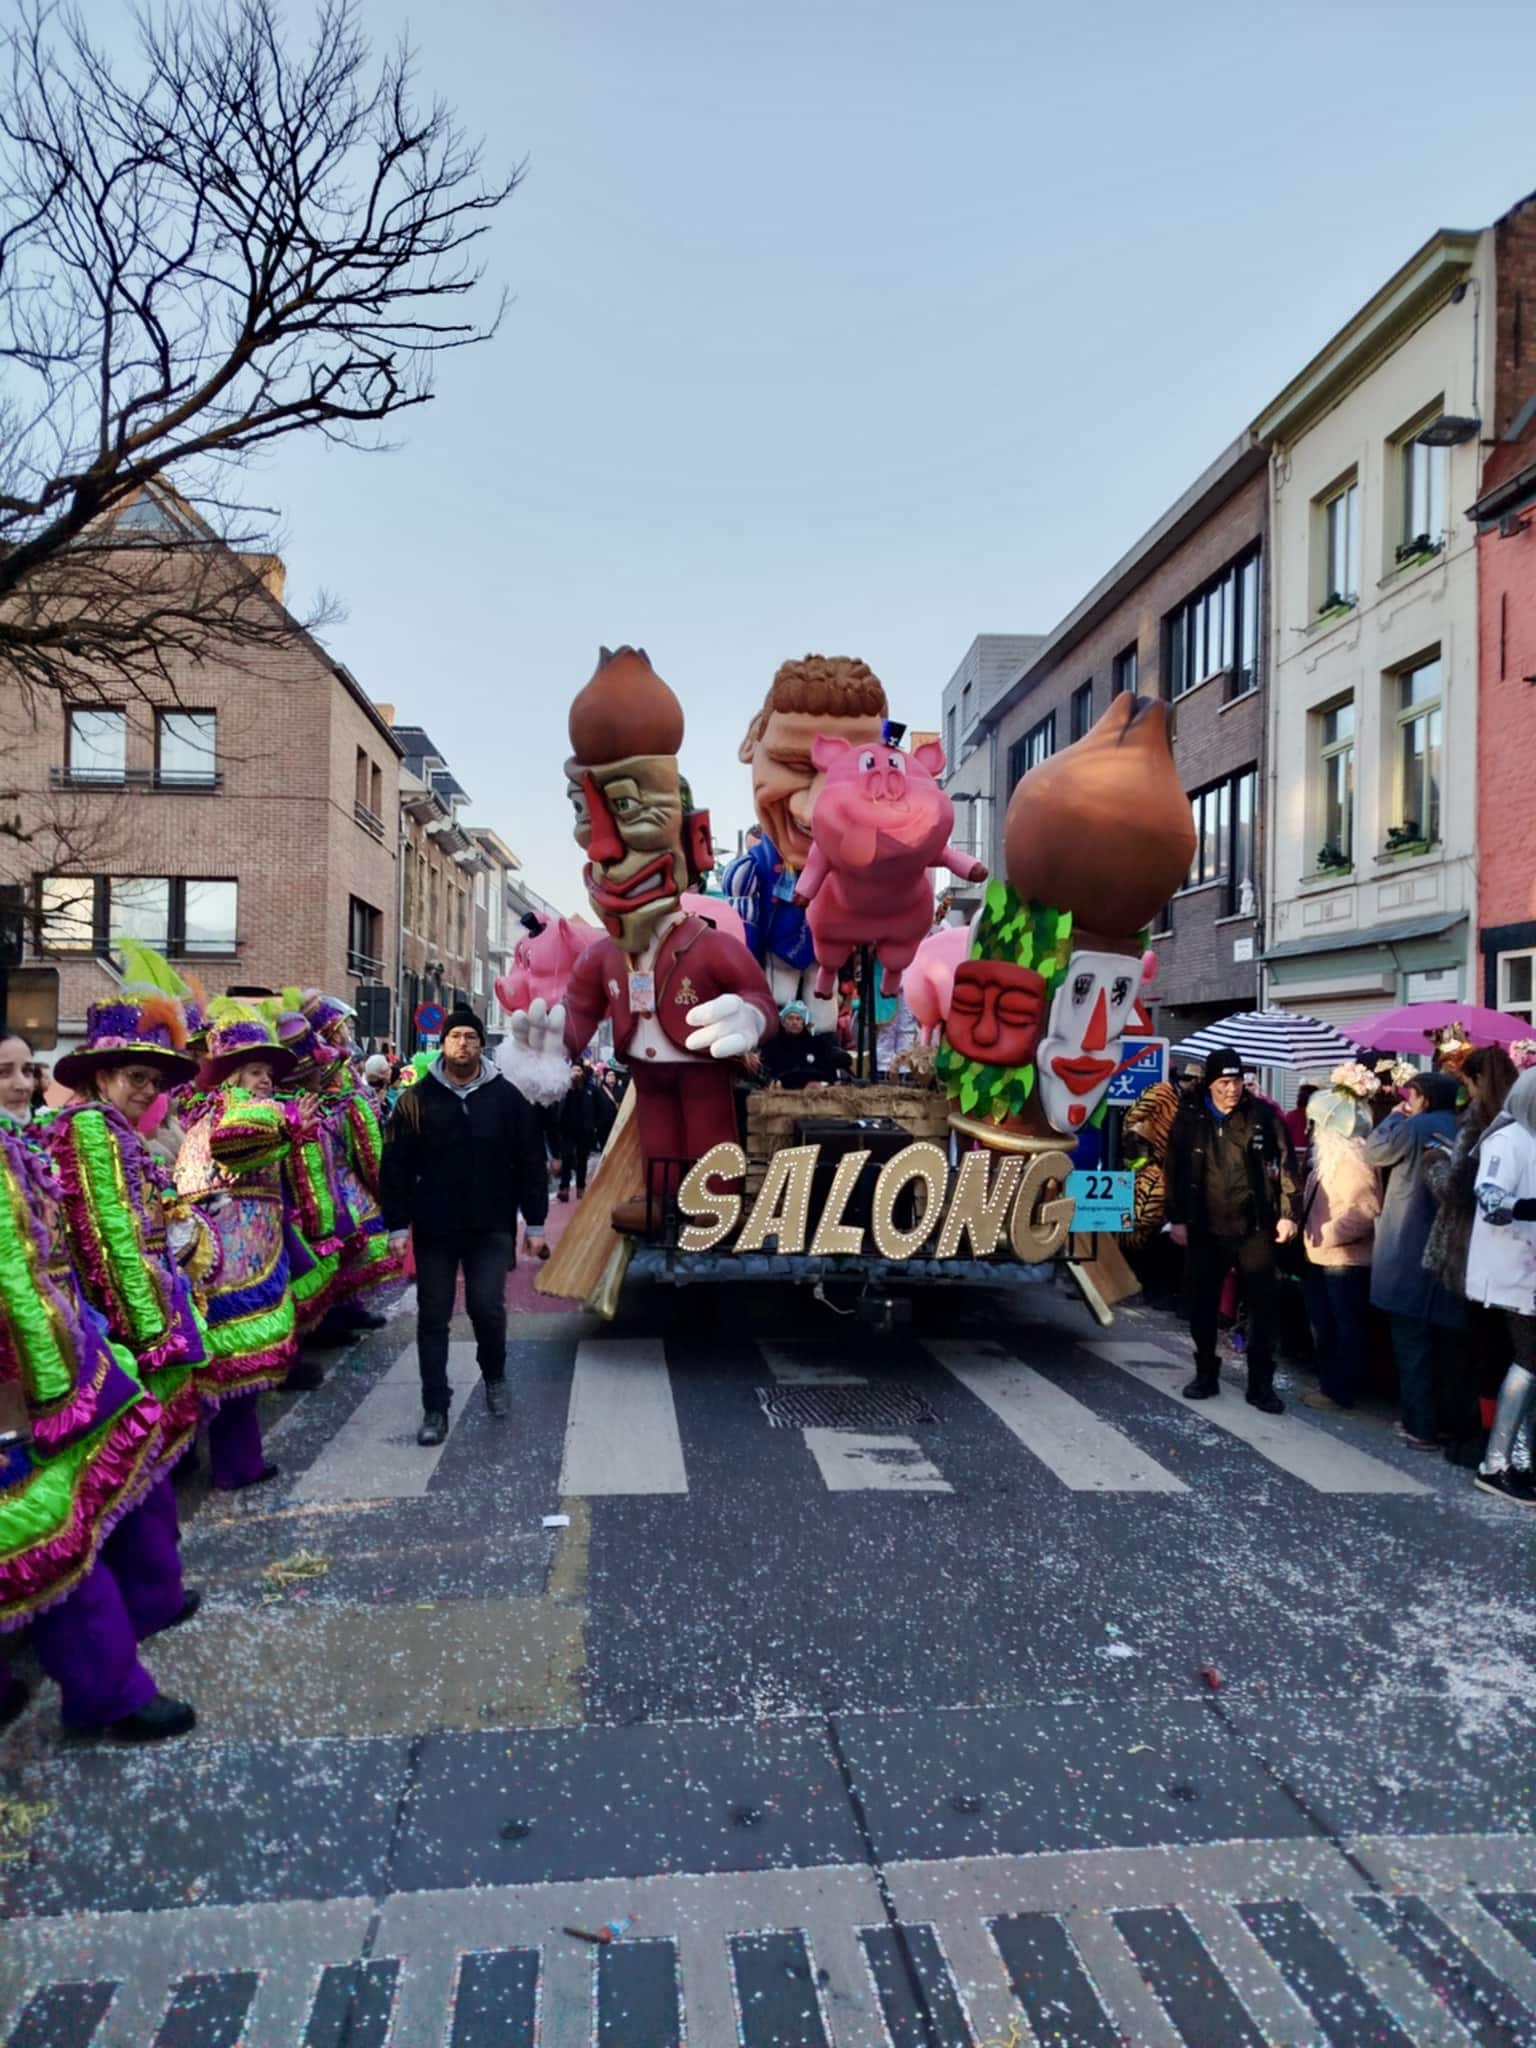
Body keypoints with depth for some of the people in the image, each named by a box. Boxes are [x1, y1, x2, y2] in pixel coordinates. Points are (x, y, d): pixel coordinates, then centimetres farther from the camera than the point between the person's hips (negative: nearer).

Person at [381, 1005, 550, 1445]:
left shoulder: (506, 1097, 0)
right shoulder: (417, 1099, 0)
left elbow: (530, 1163, 2)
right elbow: (396, 1166, 0)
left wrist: (535, 1223, 0)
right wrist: (397, 1225, -5)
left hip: (491, 1227, -1)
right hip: (434, 1228, 1)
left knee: (487, 1307, -8)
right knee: (433, 1317, 5)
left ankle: (494, 1375, 23)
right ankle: (435, 1408, 17)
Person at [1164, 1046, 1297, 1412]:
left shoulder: (1263, 1114, -2)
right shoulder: (1190, 1116, 0)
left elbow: (1284, 1163, 0)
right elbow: (1176, 1169, 4)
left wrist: (1287, 1213, -5)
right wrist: (1177, 1218, 1)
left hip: (1254, 1228, -1)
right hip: (1204, 1228, 1)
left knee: (1263, 1306, 2)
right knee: (1201, 1305, 9)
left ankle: (1261, 1384, 12)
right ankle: (1206, 1374, 25)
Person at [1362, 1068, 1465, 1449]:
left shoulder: (1417, 1127, -11)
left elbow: (1372, 1153, -2)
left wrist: (1395, 1117, 9)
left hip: (1410, 1251, -7)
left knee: (1411, 1342, -1)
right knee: (1439, 1340, 15)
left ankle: (1421, 1426, 1)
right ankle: (1441, 1419, 21)